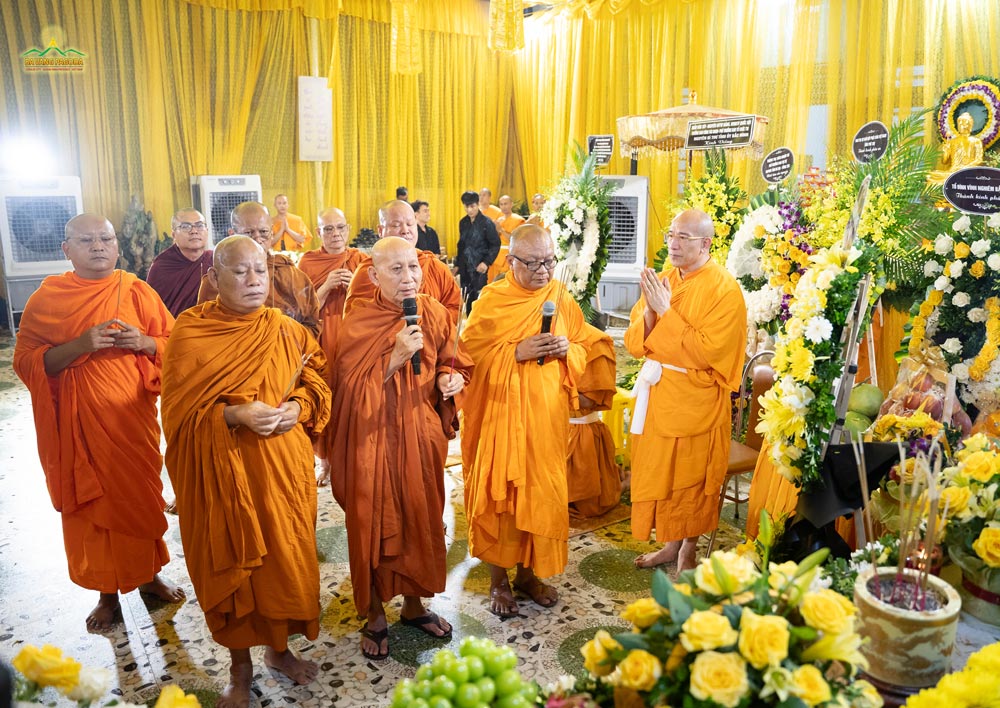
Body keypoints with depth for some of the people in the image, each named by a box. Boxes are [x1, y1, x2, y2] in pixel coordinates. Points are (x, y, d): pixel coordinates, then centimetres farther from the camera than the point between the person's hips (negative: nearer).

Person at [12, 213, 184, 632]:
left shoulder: (137, 292, 2)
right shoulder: (46, 298, -2)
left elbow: (174, 345, 5)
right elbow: (26, 362, -6)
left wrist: (143, 342, -16)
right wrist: (80, 344, -20)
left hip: (132, 414, 1)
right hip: (79, 421, -1)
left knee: (142, 493, 10)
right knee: (90, 502, 6)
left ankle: (148, 574, 32)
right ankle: (108, 593, 23)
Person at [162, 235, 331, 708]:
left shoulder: (287, 331, 2)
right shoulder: (190, 330, -6)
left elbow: (316, 385, 9)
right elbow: (179, 408, -7)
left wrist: (296, 408, -12)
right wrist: (235, 415, -22)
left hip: (282, 466, 2)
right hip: (220, 469, -2)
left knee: (286, 555, 10)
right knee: (230, 561, 9)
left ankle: (279, 647, 36)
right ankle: (240, 666, 30)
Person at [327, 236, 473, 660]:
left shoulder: (435, 314, -1)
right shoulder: (358, 324, -12)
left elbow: (450, 364, 12)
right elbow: (353, 390, -14)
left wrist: (450, 378, -10)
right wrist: (396, 357, -24)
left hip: (422, 434, 4)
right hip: (374, 438, -3)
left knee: (421, 518, 13)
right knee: (374, 523, 6)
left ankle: (414, 604, 35)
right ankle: (374, 615, 27)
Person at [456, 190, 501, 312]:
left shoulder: (487, 223, -8)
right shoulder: (463, 222, 9)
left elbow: (496, 244, -7)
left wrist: (486, 262, -15)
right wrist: (458, 264, 14)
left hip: (479, 267, -5)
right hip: (465, 267, 5)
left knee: (478, 297, -4)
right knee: (466, 297, 9)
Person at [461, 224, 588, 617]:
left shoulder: (562, 299, 6)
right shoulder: (491, 301, -5)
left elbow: (582, 350, 13)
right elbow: (470, 353, -8)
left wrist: (566, 348, -9)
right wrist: (516, 352, -19)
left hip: (548, 412, 4)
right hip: (501, 413, -3)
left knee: (543, 491, 8)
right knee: (499, 492, 2)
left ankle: (529, 572, 27)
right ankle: (498, 579, 19)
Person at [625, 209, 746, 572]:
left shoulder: (725, 289, -14)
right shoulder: (661, 281, 5)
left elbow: (706, 352, -22)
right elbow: (634, 343, 2)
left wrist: (666, 312, -22)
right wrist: (649, 310, -16)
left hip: (695, 402, -6)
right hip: (656, 394, 6)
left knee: (691, 478, 9)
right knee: (659, 472, 14)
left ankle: (688, 550, 28)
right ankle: (671, 543, 33)